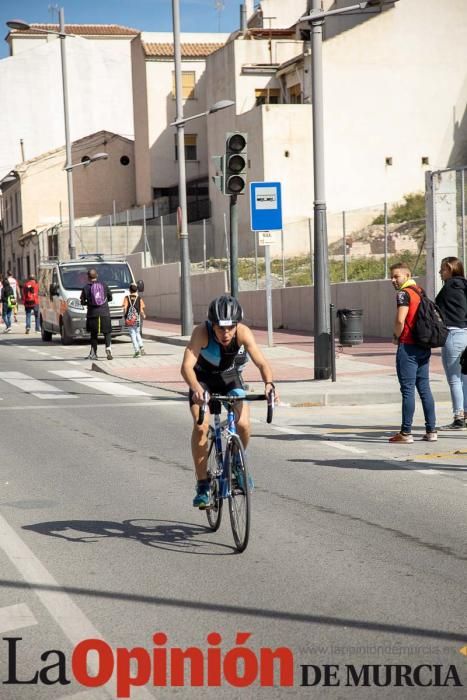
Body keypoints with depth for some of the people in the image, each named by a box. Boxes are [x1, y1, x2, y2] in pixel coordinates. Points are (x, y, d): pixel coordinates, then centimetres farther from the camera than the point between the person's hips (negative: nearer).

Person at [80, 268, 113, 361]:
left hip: (92, 314, 0)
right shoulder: (103, 285, 4)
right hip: (104, 313, 0)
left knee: (93, 334, 11)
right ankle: (108, 348, -17)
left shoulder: (86, 288, -1)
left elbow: (83, 302, 2)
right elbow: (110, 297, 12)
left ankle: (93, 354, 11)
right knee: (107, 333, 6)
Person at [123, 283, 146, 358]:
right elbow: (141, 310, -2)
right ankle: (141, 347, 4)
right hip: (137, 318, 1)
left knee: (132, 334, 2)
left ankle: (137, 350, -7)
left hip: (129, 319, -1)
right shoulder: (139, 298, 1)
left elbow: (125, 308, -12)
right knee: (137, 333, 20)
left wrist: (124, 315, 4)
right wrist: (143, 315, 18)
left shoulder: (127, 298, -1)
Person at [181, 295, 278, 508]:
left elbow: (261, 362, -35)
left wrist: (268, 383, -55)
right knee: (201, 426, -22)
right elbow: (187, 365, -43)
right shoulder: (202, 332, -33)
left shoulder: (243, 333, -29)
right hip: (203, 379, -1)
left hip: (231, 378, 1)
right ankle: (202, 485, -9)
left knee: (243, 424, -20)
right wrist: (196, 388, -61)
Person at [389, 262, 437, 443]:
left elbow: (400, 320, -21)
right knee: (424, 388, 10)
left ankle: (406, 433, -3)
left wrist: (396, 336, -3)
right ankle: (431, 430, 11)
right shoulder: (420, 291, 14)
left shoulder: (404, 293, -11)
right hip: (424, 346, 8)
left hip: (408, 347, -8)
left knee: (407, 389, -5)